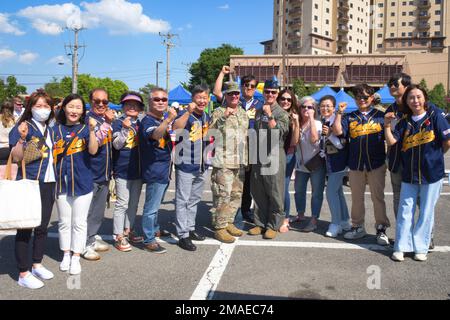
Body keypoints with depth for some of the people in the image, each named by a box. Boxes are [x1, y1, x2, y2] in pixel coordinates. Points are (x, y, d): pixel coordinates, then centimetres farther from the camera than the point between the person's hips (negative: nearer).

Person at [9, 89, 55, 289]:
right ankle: (23, 274, 8)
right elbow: (16, 158, -15)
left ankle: (37, 265, 28)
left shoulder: (50, 130, 13)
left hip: (48, 184, 7)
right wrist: (22, 138, -27)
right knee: (25, 228, 0)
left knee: (42, 227, 13)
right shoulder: (22, 127, -8)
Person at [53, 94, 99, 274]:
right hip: (61, 182, 2)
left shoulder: (86, 129, -3)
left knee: (79, 222, 6)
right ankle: (66, 254, 27)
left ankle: (76, 257, 17)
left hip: (82, 182, -2)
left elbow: (93, 150, -18)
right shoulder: (56, 130, 4)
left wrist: (92, 130, -30)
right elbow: (50, 155, 9)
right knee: (64, 222, 13)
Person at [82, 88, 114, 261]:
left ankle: (93, 238, 29)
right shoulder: (87, 118, -12)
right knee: (87, 210, 0)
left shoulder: (107, 118, 12)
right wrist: (107, 123, -23)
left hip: (104, 172, 8)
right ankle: (85, 244, 11)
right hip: (91, 173, -8)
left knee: (99, 209, 16)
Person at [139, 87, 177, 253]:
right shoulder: (147, 121, -16)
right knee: (151, 207, -2)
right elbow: (155, 135, -39)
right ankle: (148, 241, 7)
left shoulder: (163, 120, 11)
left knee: (155, 204, 24)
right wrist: (169, 119, -52)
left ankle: (155, 229, 40)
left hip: (164, 170, 9)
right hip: (154, 170, -9)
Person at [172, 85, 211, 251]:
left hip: (202, 166, 7)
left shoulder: (207, 117, 10)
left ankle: (190, 228, 30)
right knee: (182, 201, -1)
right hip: (185, 166, -7)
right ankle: (183, 235, 5)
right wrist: (188, 112, -40)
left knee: (194, 200, 17)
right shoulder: (185, 114, -11)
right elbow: (175, 129, -33)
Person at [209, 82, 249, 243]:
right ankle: (219, 228, 3)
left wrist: (246, 159, 20)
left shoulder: (243, 113, 17)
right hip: (223, 162, -7)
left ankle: (229, 222, 25)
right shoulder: (219, 112, -3)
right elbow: (210, 132, -15)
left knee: (237, 194, 12)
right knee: (223, 195, -6)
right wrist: (223, 116, -26)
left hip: (240, 163, 7)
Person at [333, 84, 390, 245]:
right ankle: (358, 227, 25)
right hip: (355, 164, 3)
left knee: (378, 197, 3)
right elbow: (337, 131, -5)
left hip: (376, 164, -2)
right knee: (356, 198, 12)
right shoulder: (350, 117, 9)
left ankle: (381, 229, 14)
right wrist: (339, 113, -7)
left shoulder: (380, 115, 4)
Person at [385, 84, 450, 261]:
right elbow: (391, 141, -3)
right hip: (409, 174, 3)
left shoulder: (435, 116, -6)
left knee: (426, 212, 6)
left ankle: (421, 248, 18)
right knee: (405, 210, 4)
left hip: (432, 173, -3)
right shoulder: (405, 122, 6)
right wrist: (387, 125, -15)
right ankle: (401, 247, 12)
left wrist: (434, 156, 5)